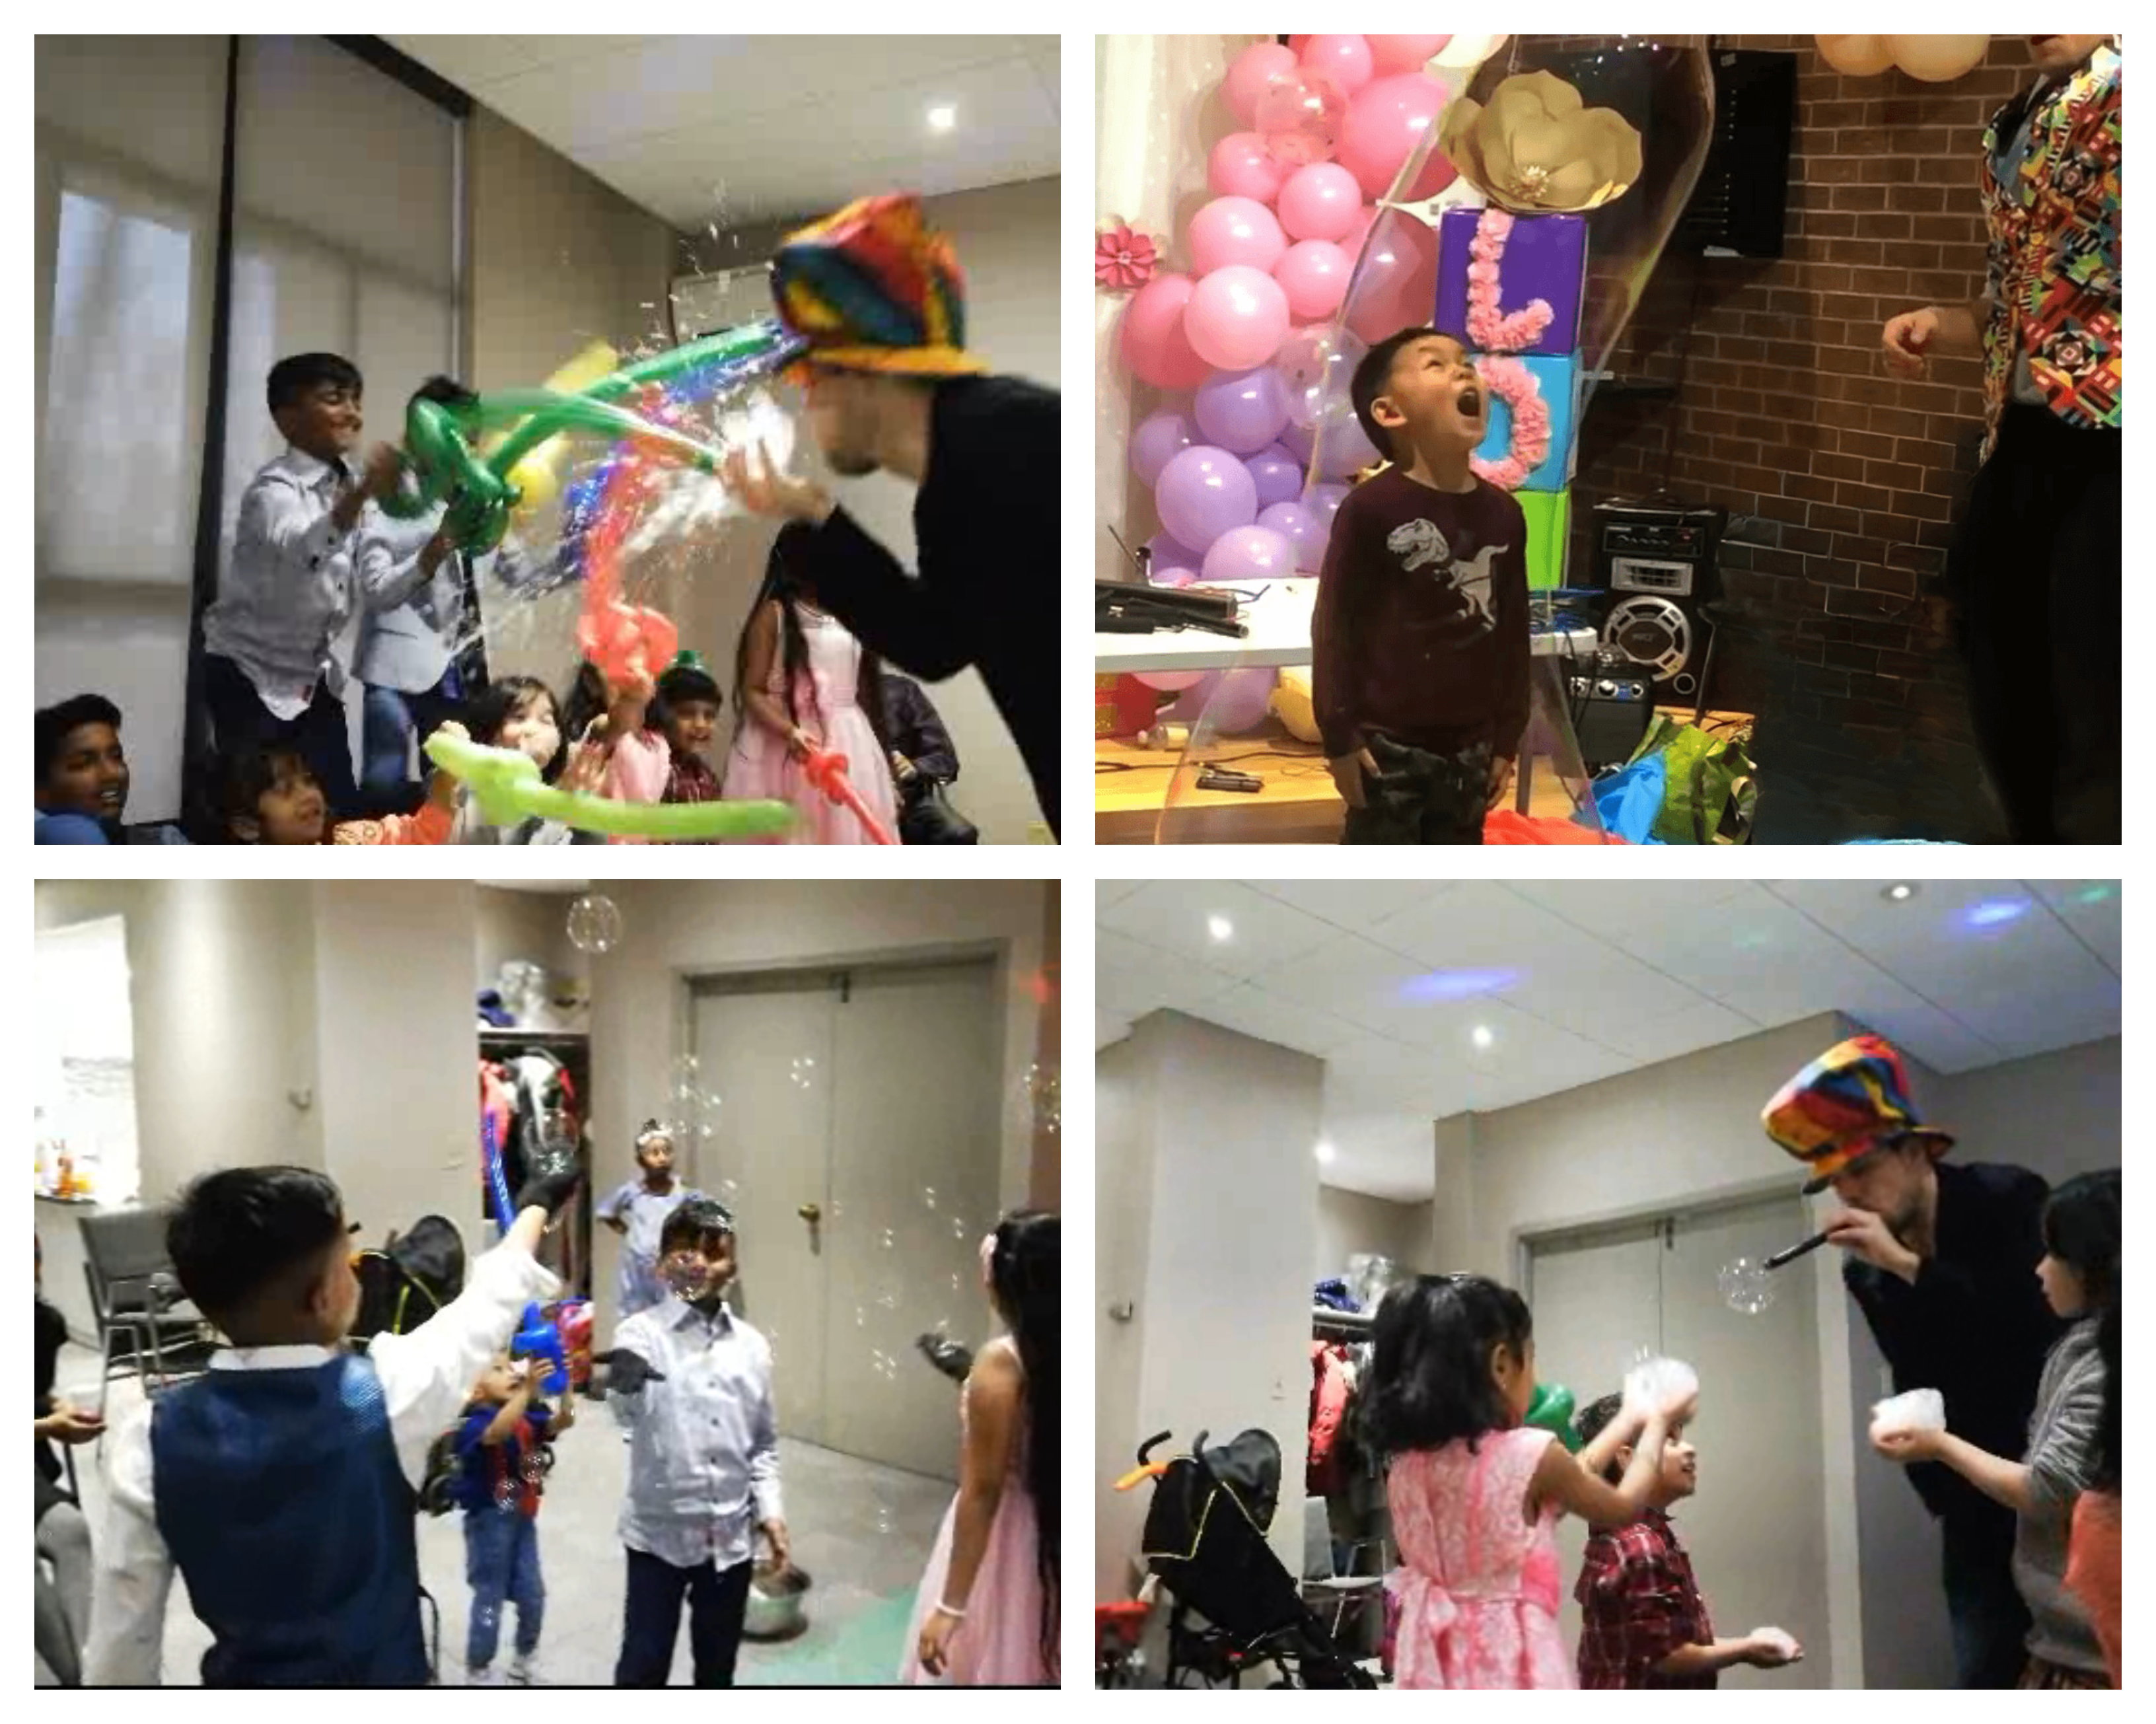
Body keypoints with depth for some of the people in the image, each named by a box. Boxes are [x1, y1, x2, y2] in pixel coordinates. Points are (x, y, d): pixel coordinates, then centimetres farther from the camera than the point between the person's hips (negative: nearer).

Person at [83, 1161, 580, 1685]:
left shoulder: (150, 1441, -17)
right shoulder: (387, 1393, -21)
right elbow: (490, 1302, -2)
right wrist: (536, 1207, 15)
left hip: (242, 1679, 2)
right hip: (380, 1676, -2)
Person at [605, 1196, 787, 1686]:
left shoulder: (752, 1345, 3)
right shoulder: (641, 1332, -11)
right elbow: (629, 1411, -31)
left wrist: (770, 1511, 0)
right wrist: (623, 1382, -54)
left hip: (731, 1535, 4)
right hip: (660, 1532, -4)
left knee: (718, 1666, 16)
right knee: (644, 1664, 6)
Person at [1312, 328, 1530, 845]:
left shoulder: (1503, 513, 2)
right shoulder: (1372, 509, -15)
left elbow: (1513, 633, 9)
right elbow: (1334, 627, -12)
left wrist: (1507, 738, 11)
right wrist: (1340, 737, -13)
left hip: (1467, 744, 6)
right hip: (1388, 744, -5)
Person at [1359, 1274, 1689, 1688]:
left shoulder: (1407, 1464, 7)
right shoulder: (1530, 1455, -12)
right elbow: (1623, 1509, 9)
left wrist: (1628, 1422, 31)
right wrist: (1657, 1425, 26)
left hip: (1438, 1671, 7)